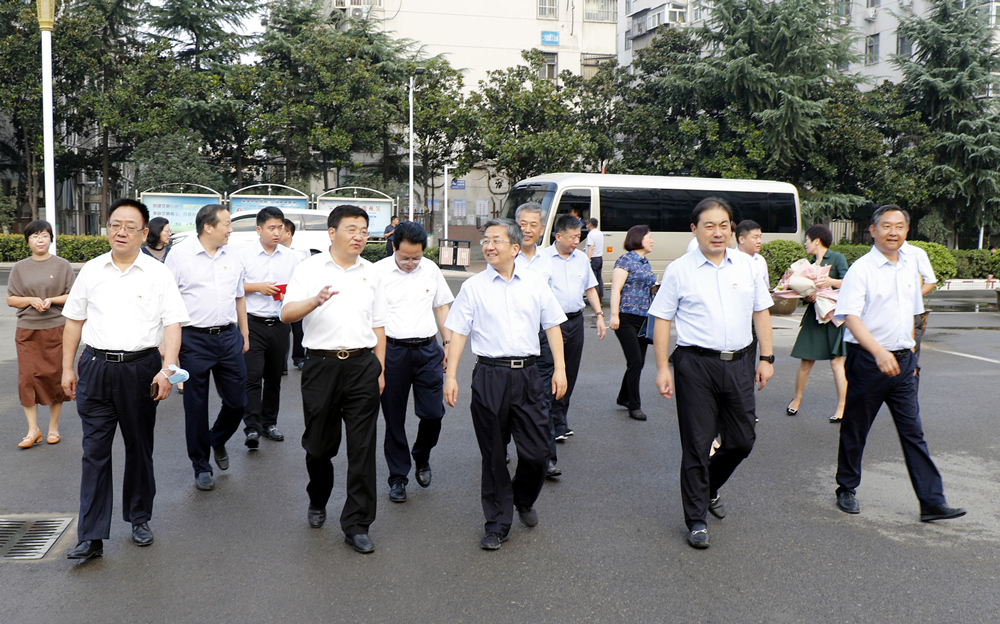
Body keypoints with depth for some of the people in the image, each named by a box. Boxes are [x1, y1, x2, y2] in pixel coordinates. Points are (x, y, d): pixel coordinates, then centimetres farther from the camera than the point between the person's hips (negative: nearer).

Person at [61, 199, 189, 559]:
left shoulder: (158, 274, 0)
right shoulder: (91, 271, 8)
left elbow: (173, 324, -5)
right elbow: (74, 321, 13)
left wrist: (167, 369, -15)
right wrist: (67, 368, 10)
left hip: (140, 368, -1)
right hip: (95, 367, 2)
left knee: (139, 448, 11)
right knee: (94, 451, 1)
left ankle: (140, 519, 28)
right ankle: (91, 537, 6)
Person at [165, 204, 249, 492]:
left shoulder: (232, 256, 10)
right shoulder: (179, 254, -5)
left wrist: (244, 334, 17)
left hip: (229, 337, 4)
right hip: (194, 339, -4)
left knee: (237, 401, 7)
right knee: (196, 406, 5)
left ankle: (217, 440, 37)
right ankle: (201, 467, 19)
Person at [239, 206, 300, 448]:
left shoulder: (291, 256, 9)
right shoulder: (245, 254, -1)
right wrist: (258, 287, -13)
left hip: (279, 325, 4)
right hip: (253, 323, -4)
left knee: (274, 378, 11)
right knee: (253, 376, -11)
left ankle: (269, 423, 23)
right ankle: (252, 428, -11)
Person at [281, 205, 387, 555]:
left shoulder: (371, 274, 13)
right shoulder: (310, 269, 3)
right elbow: (287, 314, -9)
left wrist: (379, 370, 11)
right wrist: (315, 300, -29)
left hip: (362, 365, 2)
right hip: (322, 364, -2)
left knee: (362, 448, 0)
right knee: (319, 444, 10)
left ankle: (356, 525, 9)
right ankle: (317, 503, 38)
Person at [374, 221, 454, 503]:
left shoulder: (430, 269, 7)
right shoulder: (378, 271, -4)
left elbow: (441, 307, 17)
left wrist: (448, 343, 12)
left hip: (427, 350, 2)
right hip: (392, 350, -2)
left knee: (433, 413, 0)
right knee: (394, 418, 6)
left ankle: (422, 457, 30)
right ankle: (398, 477, 20)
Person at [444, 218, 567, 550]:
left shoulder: (535, 283, 7)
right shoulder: (473, 287, 3)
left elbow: (552, 326, 11)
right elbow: (458, 333, 3)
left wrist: (559, 368, 4)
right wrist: (450, 375, -3)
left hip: (527, 374, 1)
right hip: (490, 376, -1)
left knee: (537, 451, 2)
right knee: (494, 455, 6)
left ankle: (523, 499, 34)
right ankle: (498, 525, 20)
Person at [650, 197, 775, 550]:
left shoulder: (746, 265, 8)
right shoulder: (679, 270, -2)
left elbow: (761, 312, 15)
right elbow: (662, 320, -1)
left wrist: (766, 357, 9)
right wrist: (662, 369, -6)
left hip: (738, 364, 4)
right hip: (696, 365, -4)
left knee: (742, 441, 11)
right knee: (697, 444, 1)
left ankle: (710, 488, 39)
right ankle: (696, 520, 15)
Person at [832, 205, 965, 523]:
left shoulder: (909, 271, 11)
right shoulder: (861, 269, -10)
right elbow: (850, 316, -20)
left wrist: (909, 351, 19)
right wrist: (879, 352, -31)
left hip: (902, 361, 6)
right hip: (868, 360, -5)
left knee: (913, 432, 5)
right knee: (855, 429, 7)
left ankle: (932, 502, 8)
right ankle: (846, 491, 23)